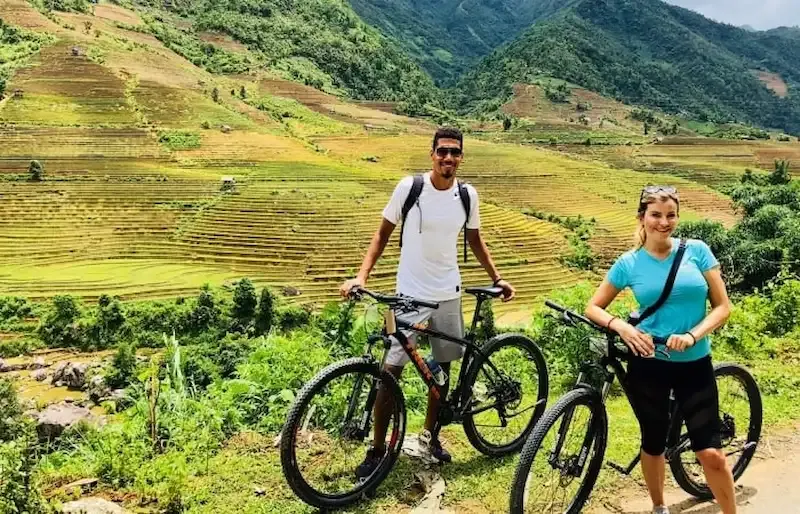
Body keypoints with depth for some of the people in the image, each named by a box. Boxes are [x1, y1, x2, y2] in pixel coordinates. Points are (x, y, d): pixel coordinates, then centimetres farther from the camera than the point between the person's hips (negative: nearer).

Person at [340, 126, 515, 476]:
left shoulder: (468, 195, -2)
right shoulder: (409, 187, -11)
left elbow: (475, 240, 14)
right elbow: (383, 234, -3)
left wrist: (496, 278, 9)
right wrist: (361, 276, -14)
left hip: (448, 296, 4)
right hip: (410, 295, -3)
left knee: (442, 367, 13)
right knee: (391, 371, -4)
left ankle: (429, 435, 33)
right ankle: (378, 449, 10)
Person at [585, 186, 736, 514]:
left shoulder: (697, 251, -3)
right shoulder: (629, 263, -3)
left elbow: (723, 307, -2)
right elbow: (593, 307, 4)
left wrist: (692, 335, -18)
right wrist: (622, 326, -16)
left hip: (695, 364, 0)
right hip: (648, 364, 0)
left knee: (710, 453, -3)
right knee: (654, 444, 13)